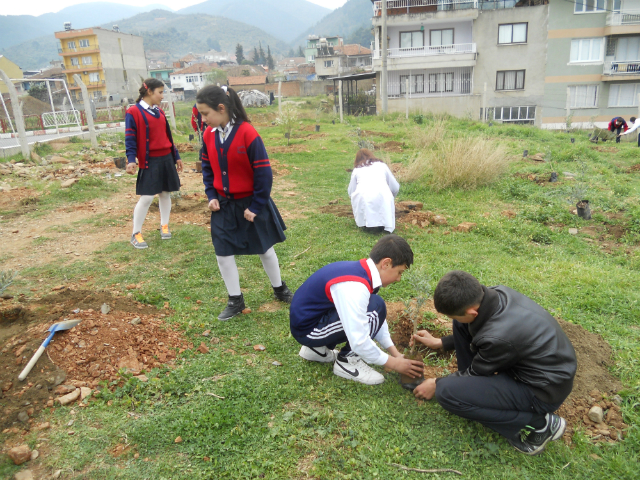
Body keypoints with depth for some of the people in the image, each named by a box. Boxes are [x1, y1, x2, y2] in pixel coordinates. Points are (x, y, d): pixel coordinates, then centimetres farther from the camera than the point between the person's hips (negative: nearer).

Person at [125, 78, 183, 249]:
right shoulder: (133, 112, -9)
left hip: (166, 159, 7)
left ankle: (164, 226, 28)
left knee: (165, 193, 12)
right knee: (146, 197, -7)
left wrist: (176, 157, 19)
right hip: (149, 162, -6)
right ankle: (136, 234, 6)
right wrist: (131, 160, -24)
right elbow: (130, 139, -13)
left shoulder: (159, 112, 11)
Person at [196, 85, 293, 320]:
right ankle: (235, 300, 23)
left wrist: (256, 206, -14)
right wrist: (211, 196, -2)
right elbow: (207, 168, 10)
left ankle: (279, 289, 37)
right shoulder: (209, 135, -4)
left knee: (264, 248, 13)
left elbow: (263, 173, -18)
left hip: (251, 204, -4)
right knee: (223, 254, 5)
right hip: (223, 205, 5)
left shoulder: (248, 133, -22)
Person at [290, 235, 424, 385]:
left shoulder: (362, 270, -1)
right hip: (307, 329, -9)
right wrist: (394, 363, -15)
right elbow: (359, 342, -29)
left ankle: (317, 348, 16)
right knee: (374, 309, -20)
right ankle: (347, 361, -2)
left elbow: (378, 318, 10)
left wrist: (396, 354, 8)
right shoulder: (353, 287, -30)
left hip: (311, 314, 9)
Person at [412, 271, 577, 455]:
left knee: (447, 393, -21)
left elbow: (475, 372, -13)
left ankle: (537, 423, -6)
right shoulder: (495, 293, -14)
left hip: (545, 390, -8)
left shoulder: (498, 337, -35)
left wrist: (436, 385, 3)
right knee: (461, 325, 0)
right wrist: (438, 343, 10)